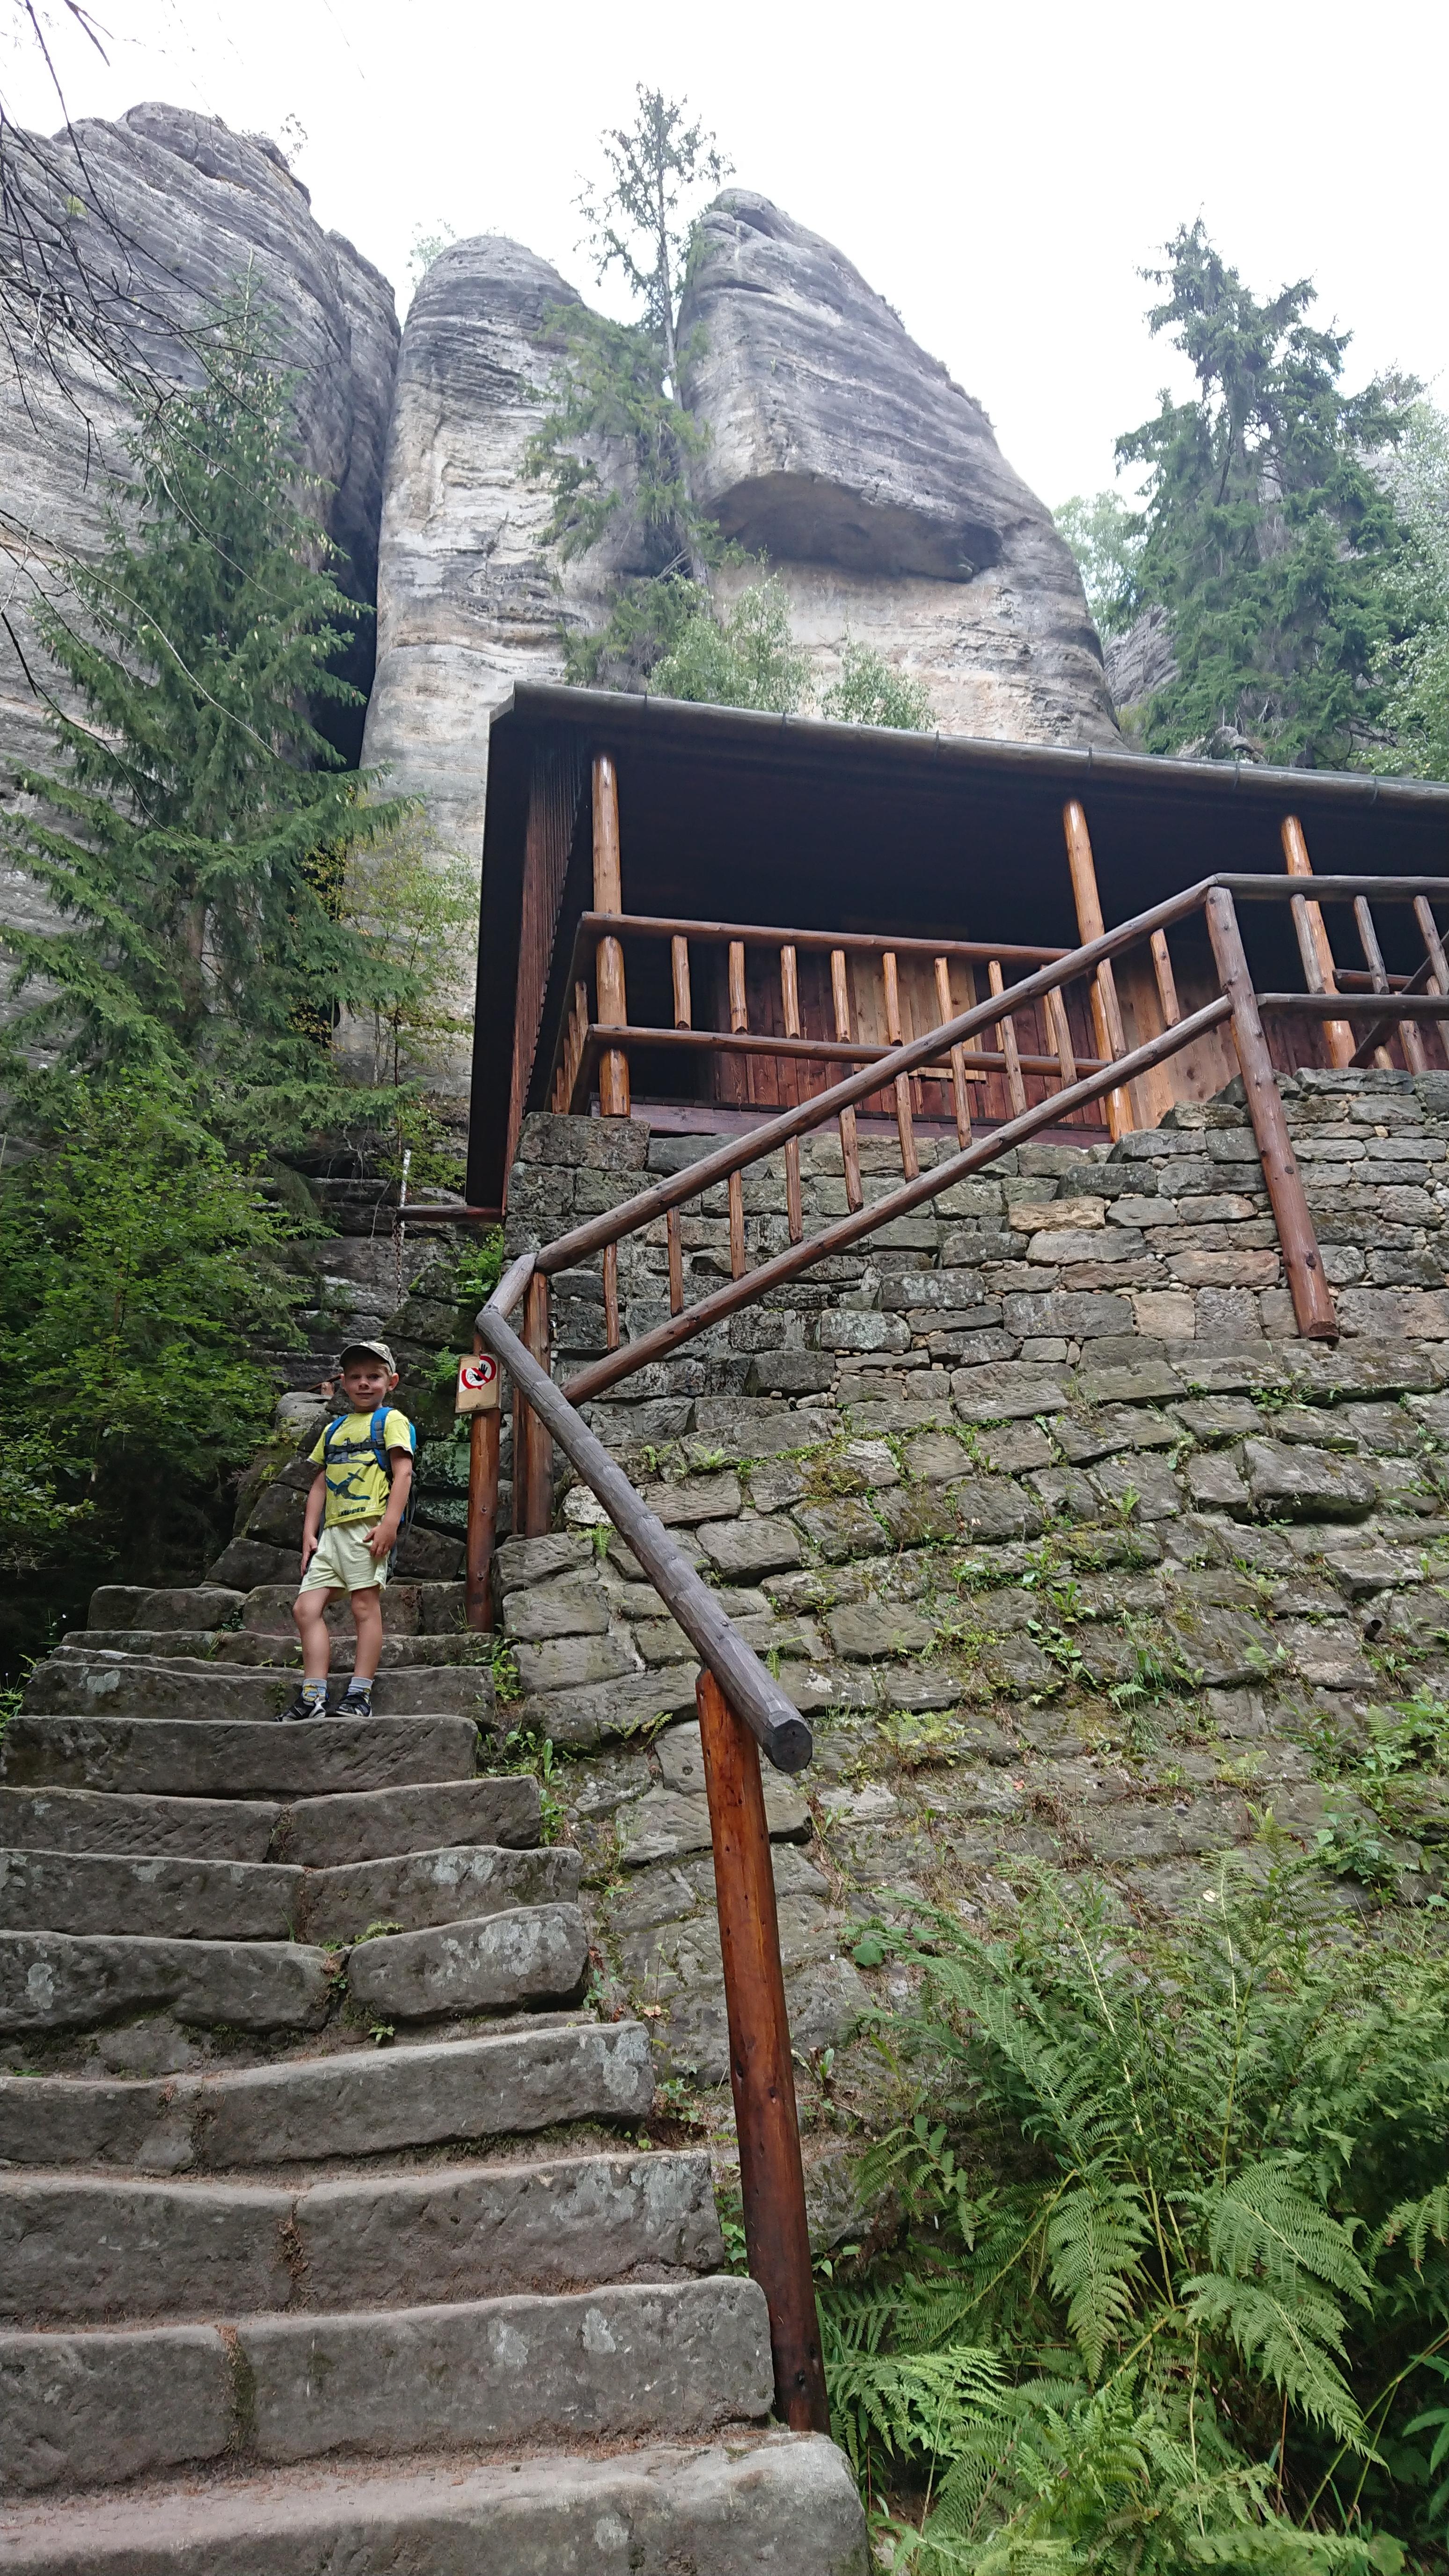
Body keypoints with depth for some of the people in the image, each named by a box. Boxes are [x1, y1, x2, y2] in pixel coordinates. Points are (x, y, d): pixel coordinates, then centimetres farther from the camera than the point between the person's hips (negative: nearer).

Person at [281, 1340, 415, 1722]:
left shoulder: (391, 1420, 4)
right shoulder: (334, 1429, 23)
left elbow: (403, 1473, -8)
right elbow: (320, 1485, 22)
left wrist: (390, 1522, -18)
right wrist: (309, 1534, 13)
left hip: (368, 1527, -7)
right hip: (332, 1530, 7)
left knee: (365, 1605, -7)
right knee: (306, 1607, 0)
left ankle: (359, 1694, -4)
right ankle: (313, 1697, 2)